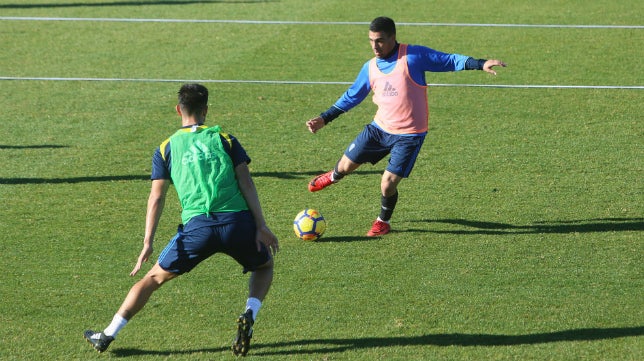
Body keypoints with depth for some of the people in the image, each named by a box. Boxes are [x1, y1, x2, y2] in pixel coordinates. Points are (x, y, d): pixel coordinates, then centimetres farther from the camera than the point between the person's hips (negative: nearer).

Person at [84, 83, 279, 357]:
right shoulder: (225, 139, 14)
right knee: (264, 266, 28)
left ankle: (108, 335, 14)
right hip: (237, 221, 0)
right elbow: (246, 183, 4)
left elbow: (156, 198, 7)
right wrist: (261, 226, 1)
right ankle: (249, 315, 0)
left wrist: (148, 243, 3)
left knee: (155, 277, 15)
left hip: (197, 225, 0)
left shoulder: (166, 149, 15)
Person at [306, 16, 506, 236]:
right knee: (346, 165, 11)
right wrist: (324, 119, 13)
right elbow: (352, 97, 15)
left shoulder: (413, 56, -14)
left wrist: (480, 64, -27)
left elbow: (448, 61, -14)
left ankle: (383, 222, 21)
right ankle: (334, 177, 50)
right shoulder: (370, 68, 3)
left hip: (409, 135, -5)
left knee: (388, 184, -10)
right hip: (379, 128, 5)